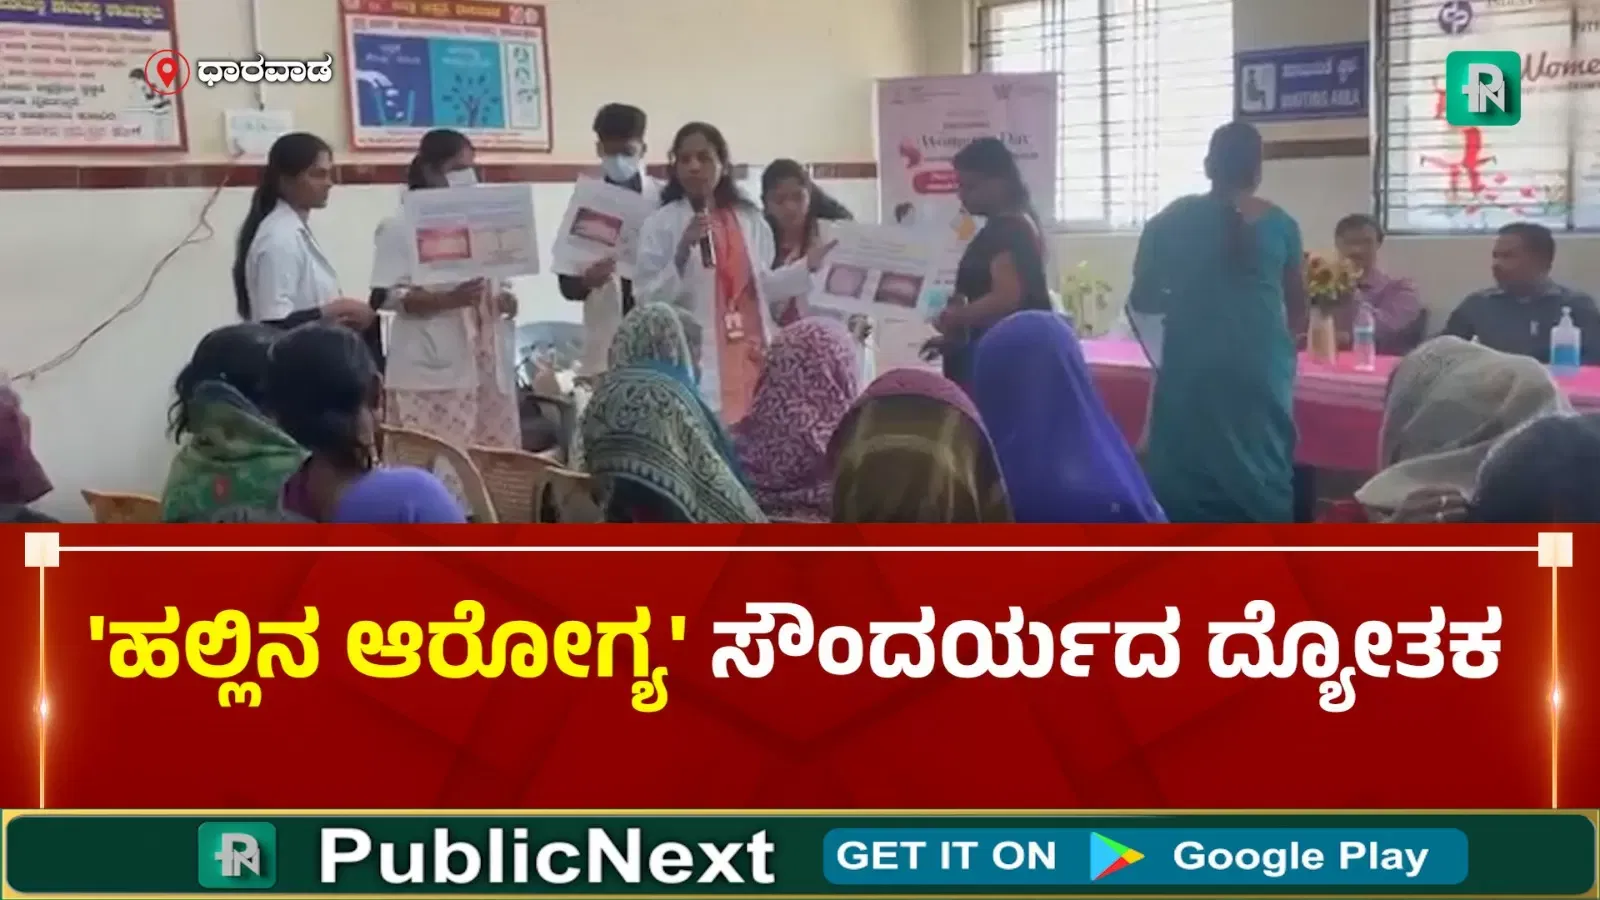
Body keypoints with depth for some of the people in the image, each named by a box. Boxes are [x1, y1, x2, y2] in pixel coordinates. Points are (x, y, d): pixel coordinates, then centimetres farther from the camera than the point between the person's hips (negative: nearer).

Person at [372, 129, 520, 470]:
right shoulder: (401, 227, -3)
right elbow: (390, 295, -10)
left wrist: (507, 300, -2)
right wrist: (449, 299, -24)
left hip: (486, 366, 6)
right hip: (433, 372, -6)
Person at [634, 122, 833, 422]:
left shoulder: (749, 219, 11)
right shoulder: (660, 224, -1)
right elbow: (649, 300, -6)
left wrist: (807, 266, 12)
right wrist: (682, 251, -16)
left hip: (753, 358, 4)